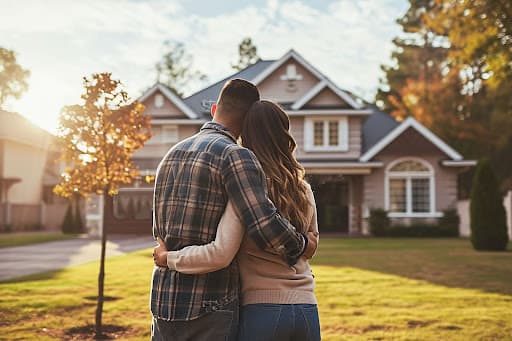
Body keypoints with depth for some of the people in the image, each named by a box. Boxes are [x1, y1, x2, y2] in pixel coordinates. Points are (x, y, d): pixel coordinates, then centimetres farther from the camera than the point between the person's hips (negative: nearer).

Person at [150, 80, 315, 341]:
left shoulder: (171, 155, 14)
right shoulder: (235, 155, -11)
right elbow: (266, 227, -22)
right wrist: (302, 246, -4)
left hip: (162, 300, 8)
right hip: (208, 306, -7)